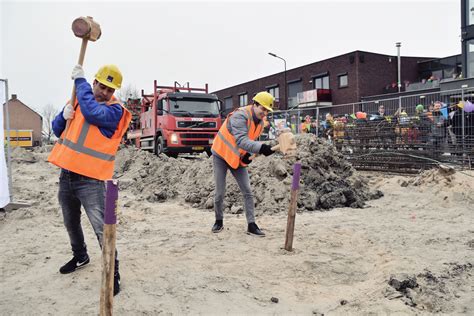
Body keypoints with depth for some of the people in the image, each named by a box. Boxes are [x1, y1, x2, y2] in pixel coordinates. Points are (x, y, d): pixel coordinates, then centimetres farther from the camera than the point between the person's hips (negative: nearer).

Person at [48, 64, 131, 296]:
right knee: (71, 223, 22)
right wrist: (64, 115, -9)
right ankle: (80, 256, 44)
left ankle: (113, 271, 2)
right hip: (66, 175, 7)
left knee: (101, 228, -10)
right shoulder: (78, 100, 10)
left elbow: (93, 112, -30)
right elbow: (57, 130, 14)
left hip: (90, 180, -7)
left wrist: (80, 80, -18)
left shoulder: (115, 110, -10)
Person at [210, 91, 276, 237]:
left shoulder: (260, 122, -1)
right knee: (220, 193, -2)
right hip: (221, 155, -6)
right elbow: (241, 140, -42)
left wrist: (248, 154, -7)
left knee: (247, 192, -1)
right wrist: (261, 147, -56)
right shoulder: (240, 116, -28)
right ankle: (219, 221, 20)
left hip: (238, 158, 7)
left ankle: (251, 225, 4)